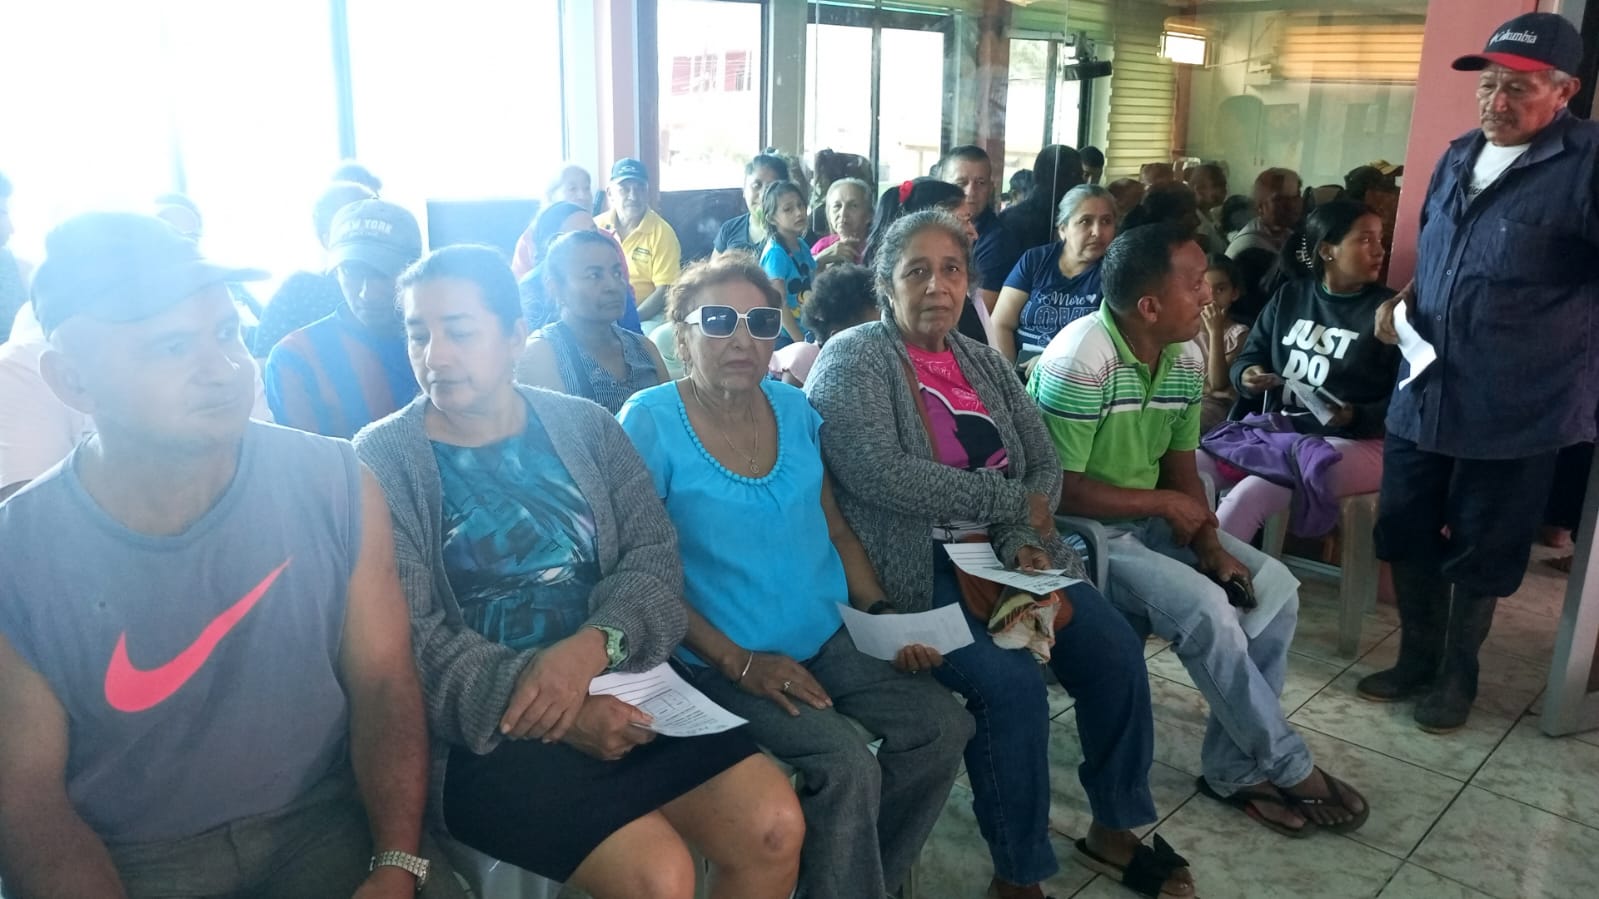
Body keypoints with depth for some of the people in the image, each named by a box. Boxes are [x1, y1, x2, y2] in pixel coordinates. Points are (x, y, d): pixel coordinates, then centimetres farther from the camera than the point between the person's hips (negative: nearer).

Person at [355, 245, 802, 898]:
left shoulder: (583, 426, 7)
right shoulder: (380, 461, -4)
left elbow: (656, 556, 0)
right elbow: (411, 641, -11)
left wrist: (593, 646, -21)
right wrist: (562, 712, -21)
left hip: (617, 687, 4)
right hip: (480, 730, -4)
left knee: (774, 828, -11)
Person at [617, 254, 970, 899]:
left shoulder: (794, 409, 4)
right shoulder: (650, 421, -11)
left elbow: (836, 531, 12)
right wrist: (741, 663, -17)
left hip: (829, 635, 6)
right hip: (725, 659, -5)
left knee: (941, 726, -6)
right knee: (846, 765, -23)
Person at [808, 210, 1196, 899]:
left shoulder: (985, 363, 13)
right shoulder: (852, 359, -7)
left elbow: (1044, 464, 9)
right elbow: (879, 474, -22)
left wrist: (1023, 539, -13)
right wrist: (1013, 499, -14)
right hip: (913, 570, -6)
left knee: (1115, 650, -7)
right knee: (1011, 680, -25)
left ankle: (1112, 830, 16)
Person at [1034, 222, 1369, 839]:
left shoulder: (1185, 358, 2)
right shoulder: (1081, 364, -25)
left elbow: (1181, 465, 8)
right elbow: (1058, 489, -24)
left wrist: (1210, 545, -8)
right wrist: (1165, 502, -15)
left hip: (1151, 518, 9)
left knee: (1274, 586, -3)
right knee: (1204, 607, -24)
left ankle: (1234, 768, 4)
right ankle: (1290, 768, -2)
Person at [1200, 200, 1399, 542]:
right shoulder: (1289, 296, 11)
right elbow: (1248, 358, 15)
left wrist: (1356, 417, -23)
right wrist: (1247, 376, -8)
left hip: (1356, 443, -5)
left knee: (1249, 495, -30)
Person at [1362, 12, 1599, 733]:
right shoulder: (1458, 156, 10)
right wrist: (1403, 299, 6)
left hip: (1513, 411, -6)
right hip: (1421, 395, 6)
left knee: (1478, 555, 9)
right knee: (1405, 536, 14)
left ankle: (1457, 675, 30)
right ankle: (1417, 660, 34)